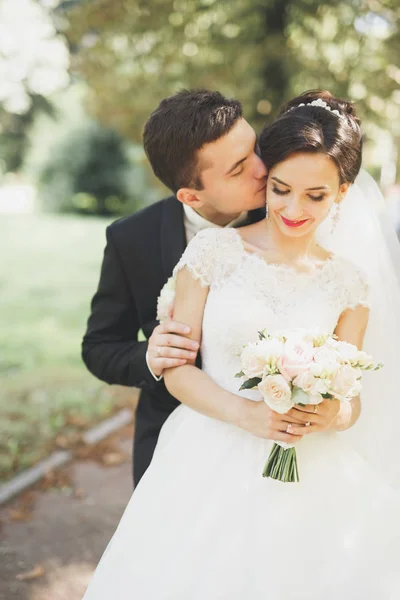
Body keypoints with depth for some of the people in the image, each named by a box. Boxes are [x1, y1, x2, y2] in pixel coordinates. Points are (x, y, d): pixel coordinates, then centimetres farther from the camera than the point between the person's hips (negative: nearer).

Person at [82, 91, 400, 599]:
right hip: (210, 466, -1)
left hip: (309, 477, 2)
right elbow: (176, 369, -3)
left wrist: (337, 414, -15)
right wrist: (246, 412, -19)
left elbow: (351, 392, 9)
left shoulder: (349, 283, 5)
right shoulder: (215, 250, -2)